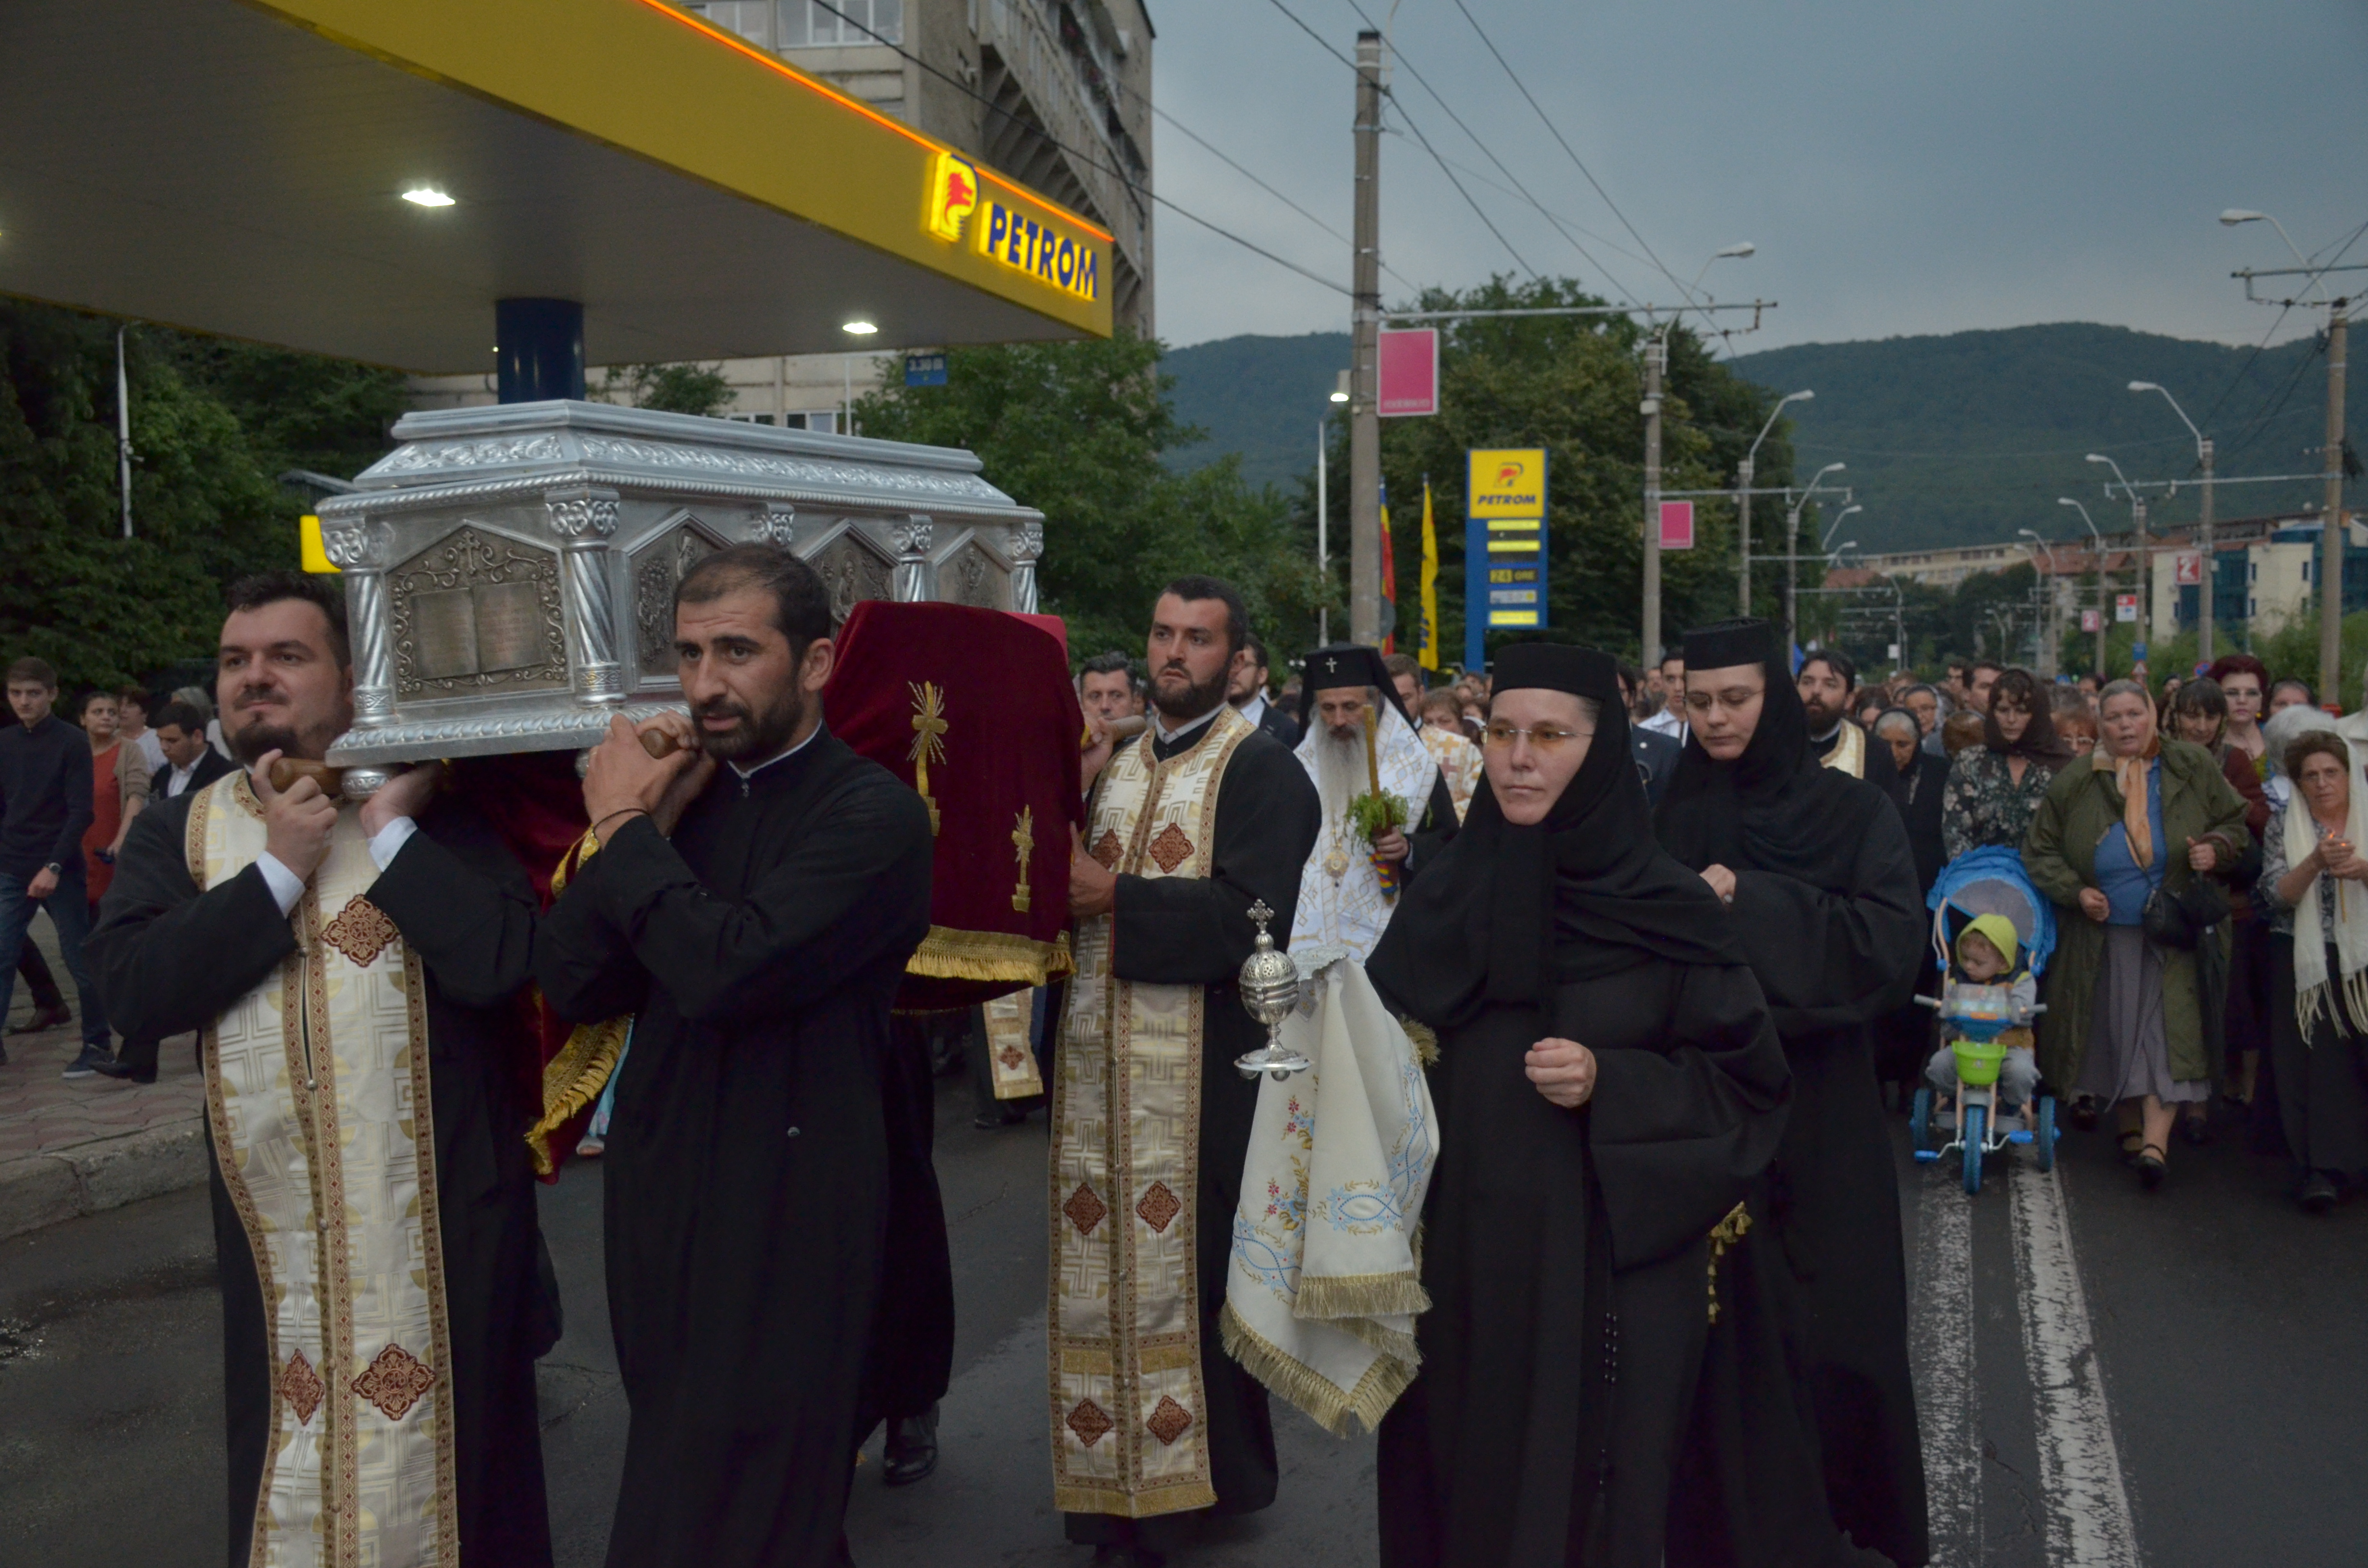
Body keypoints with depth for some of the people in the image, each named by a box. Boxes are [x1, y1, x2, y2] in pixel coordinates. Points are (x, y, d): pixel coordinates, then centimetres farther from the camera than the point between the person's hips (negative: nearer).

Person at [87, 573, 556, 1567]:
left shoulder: (435, 809, -4)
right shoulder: (177, 833, 5)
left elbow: (499, 959, -21)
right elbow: (131, 990, -12)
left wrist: (391, 827, -15)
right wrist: (282, 867, -14)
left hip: (440, 1214, -3)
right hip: (275, 1222, 3)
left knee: (446, 1448, 11)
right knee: (290, 1472, 17)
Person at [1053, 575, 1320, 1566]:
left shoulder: (1260, 771, -5)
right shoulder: (1109, 765, 16)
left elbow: (1255, 917, -17)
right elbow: (1068, 883, 14)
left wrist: (1115, 898, -17)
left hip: (1199, 1069, -6)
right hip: (1096, 1061, 6)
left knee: (1185, 1272, 2)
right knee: (1105, 1271, 10)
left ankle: (1197, 1479, 19)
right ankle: (1116, 1480, 24)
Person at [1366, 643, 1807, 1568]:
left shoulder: (1670, 909, -8)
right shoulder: (1444, 893, 4)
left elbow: (1746, 1082, -5)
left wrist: (1610, 1086, -19)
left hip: (1610, 1260, -3)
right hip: (1461, 1253, 3)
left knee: (1586, 1485, 5)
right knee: (1457, 1473, 11)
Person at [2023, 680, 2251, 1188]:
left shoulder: (2192, 768, -1)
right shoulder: (2074, 784, -2)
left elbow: (2236, 823, 9)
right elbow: (2040, 852, 5)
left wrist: (2215, 848, -12)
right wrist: (2075, 891, -10)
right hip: (2104, 936, 1)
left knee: (2167, 1029, -9)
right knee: (2116, 1031, 8)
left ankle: (2156, 1139, -13)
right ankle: (2130, 1125, 25)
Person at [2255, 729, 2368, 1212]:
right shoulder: (2285, 823, 6)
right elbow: (2276, 896, -2)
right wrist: (2316, 863, -18)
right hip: (2305, 962, 0)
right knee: (2317, 1060, -6)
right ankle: (2325, 1168, -5)